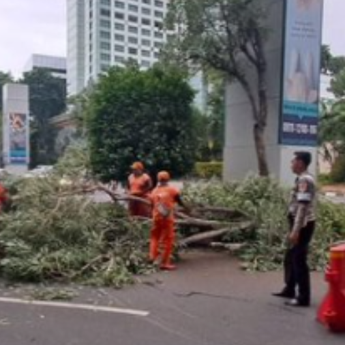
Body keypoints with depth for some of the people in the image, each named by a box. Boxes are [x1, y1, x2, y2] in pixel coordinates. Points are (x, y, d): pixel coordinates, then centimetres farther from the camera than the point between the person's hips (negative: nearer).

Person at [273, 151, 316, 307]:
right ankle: (289, 290, 34)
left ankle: (303, 298, 9)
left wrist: (295, 231, -26)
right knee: (290, 259, 20)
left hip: (303, 226, -10)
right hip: (300, 225, 10)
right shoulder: (302, 179, 13)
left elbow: (303, 207, -25)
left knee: (299, 261, -2)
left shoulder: (305, 180, -19)